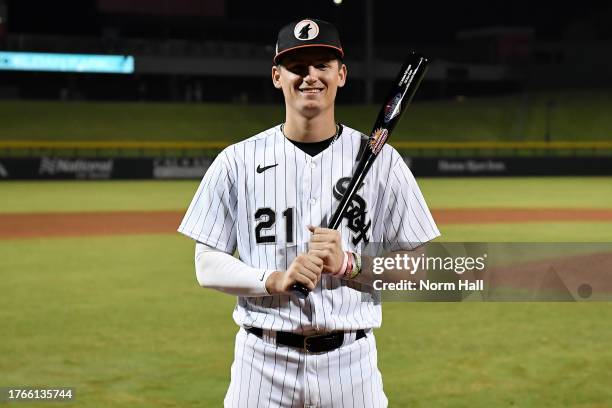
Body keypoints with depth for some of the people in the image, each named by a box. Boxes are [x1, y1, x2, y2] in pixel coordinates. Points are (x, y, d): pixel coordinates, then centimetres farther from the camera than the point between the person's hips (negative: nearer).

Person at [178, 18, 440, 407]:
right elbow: (208, 265, 2)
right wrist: (274, 280, -15)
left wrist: (348, 263, -15)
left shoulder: (381, 161, 2)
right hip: (263, 361, 0)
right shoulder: (238, 161, 3)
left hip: (351, 360, 0)